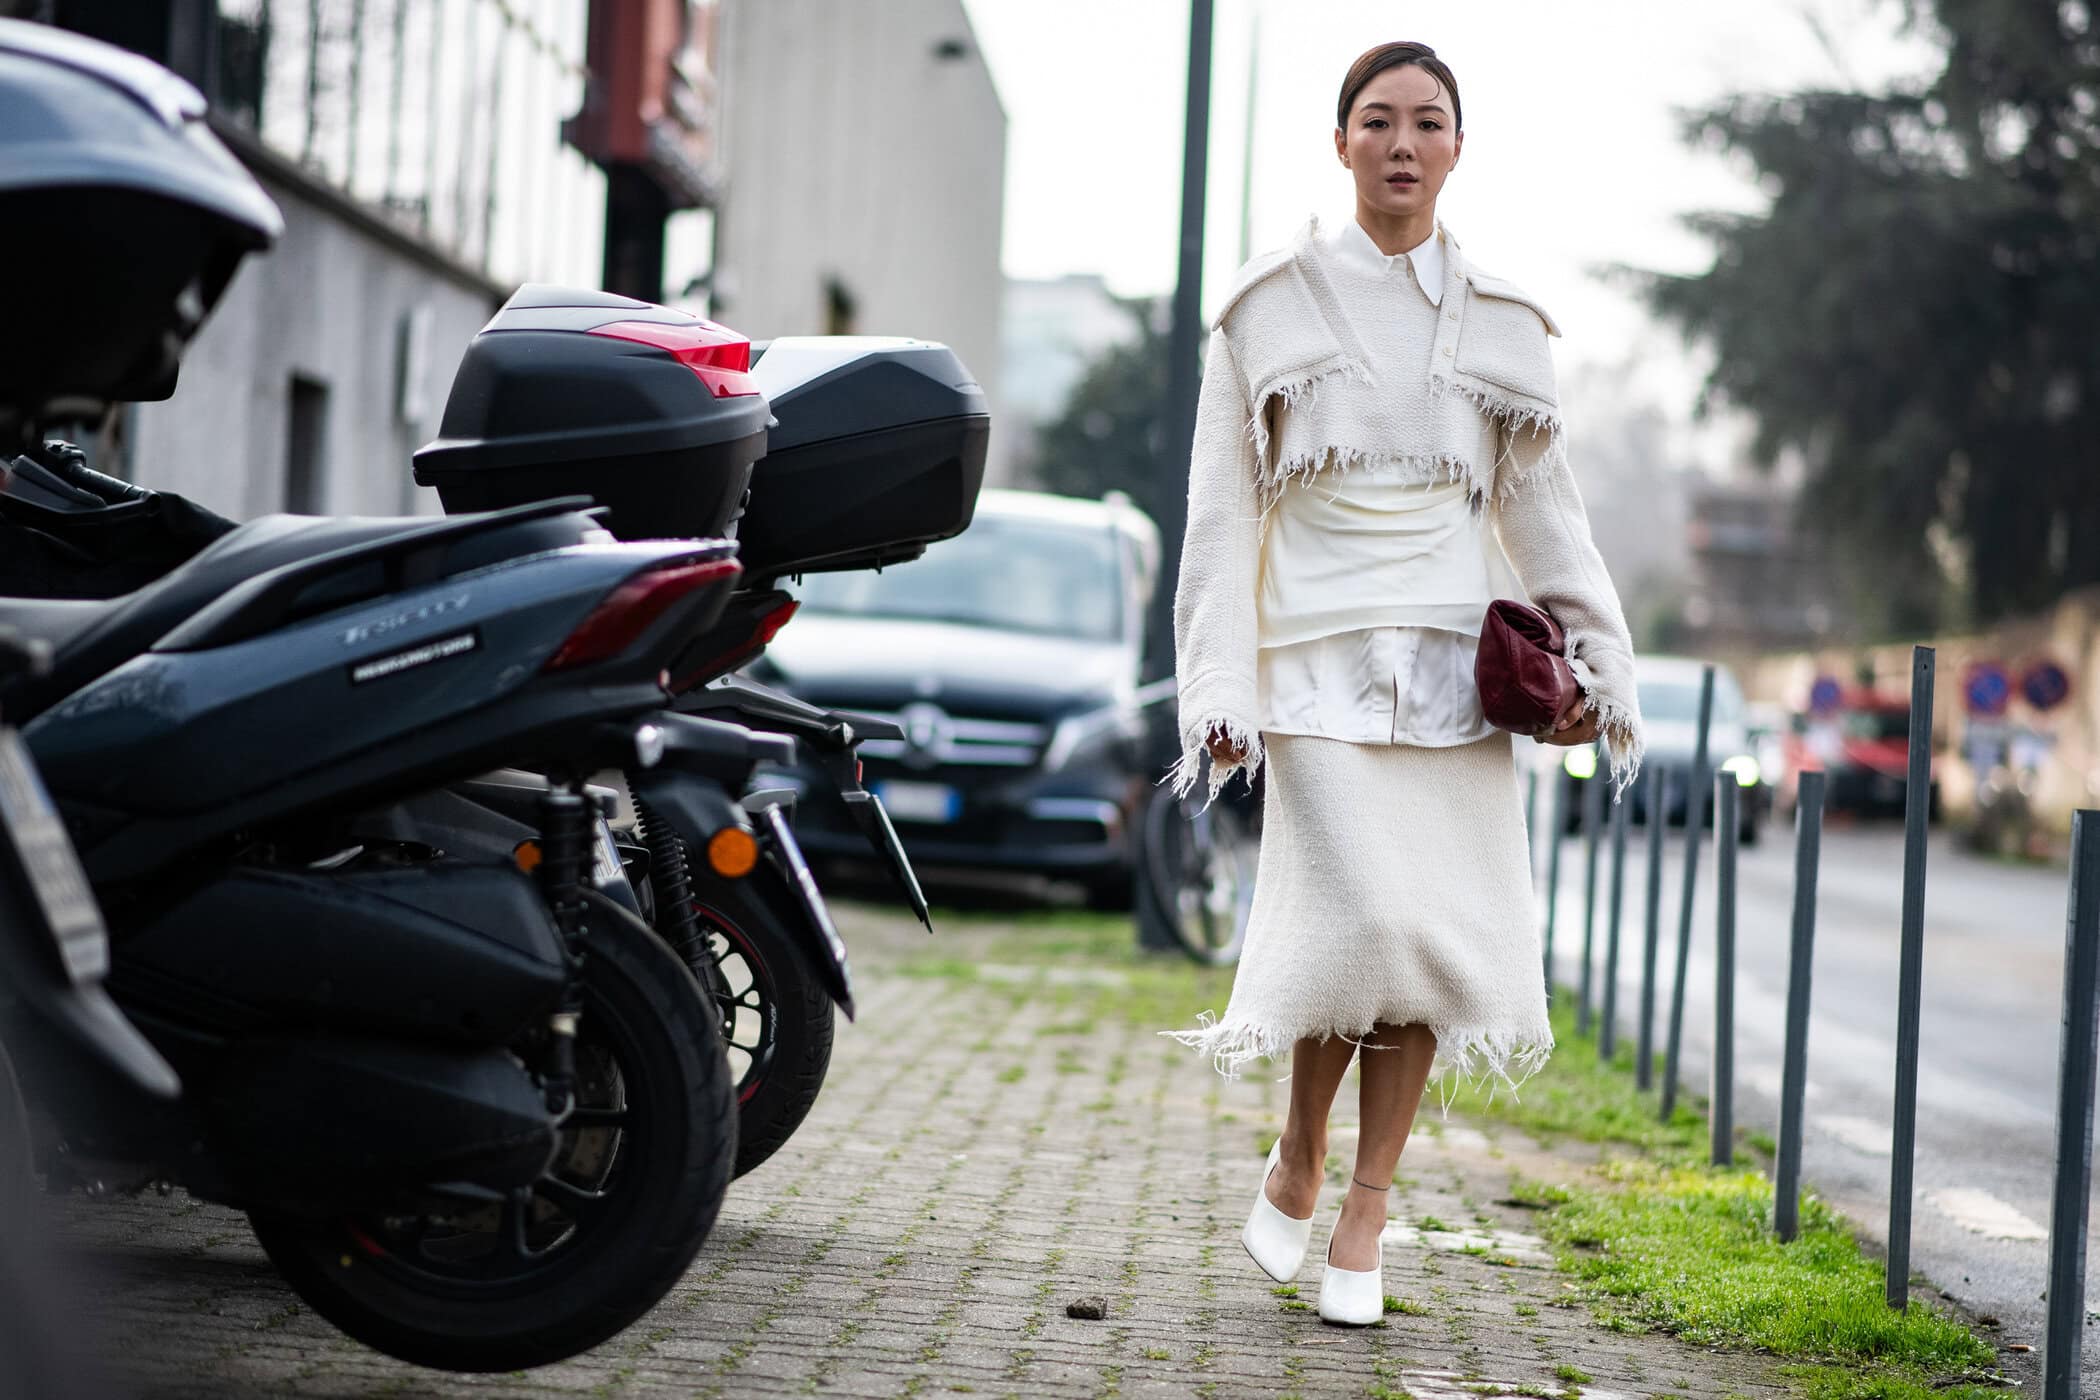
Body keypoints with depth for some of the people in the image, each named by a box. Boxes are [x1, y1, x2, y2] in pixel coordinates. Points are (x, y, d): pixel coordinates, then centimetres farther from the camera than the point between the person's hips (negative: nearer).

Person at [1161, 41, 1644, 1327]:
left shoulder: (1503, 323, 13)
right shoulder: (1271, 307, 6)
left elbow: (1544, 507, 16)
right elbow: (1223, 510, 4)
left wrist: (1594, 663, 7)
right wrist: (1218, 687, -3)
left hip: (1456, 657, 3)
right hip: (1321, 649, -3)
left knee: (1442, 930, -3)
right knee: (1366, 918, -16)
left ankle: (1364, 1219, 8)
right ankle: (1298, 1156, 10)